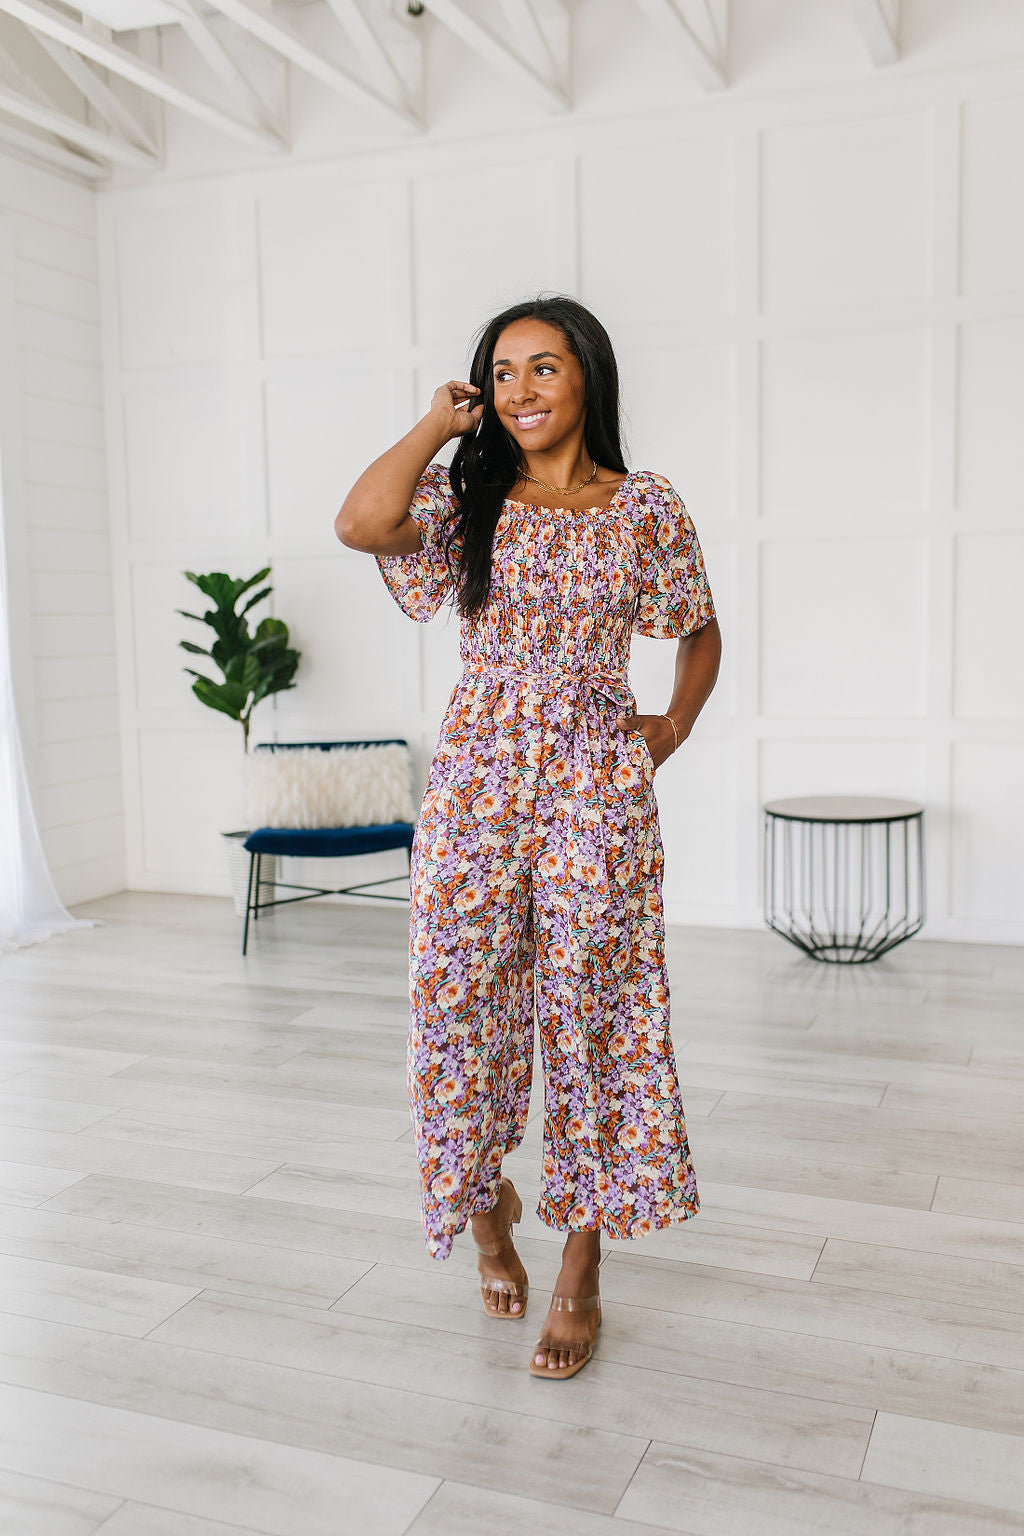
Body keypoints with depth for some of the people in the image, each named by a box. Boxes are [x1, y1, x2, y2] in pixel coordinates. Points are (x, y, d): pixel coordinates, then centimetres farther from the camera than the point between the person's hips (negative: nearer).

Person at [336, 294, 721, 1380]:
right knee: (462, 1001, 4)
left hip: (597, 783, -1)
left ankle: (580, 1272, 16)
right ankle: (484, 1205, 32)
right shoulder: (464, 498, 5)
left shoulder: (647, 508, 4)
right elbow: (360, 524, -17)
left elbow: (701, 631, 18)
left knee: (593, 1006, 2)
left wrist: (675, 725, 5)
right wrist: (438, 422, -5)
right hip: (477, 779, 1)